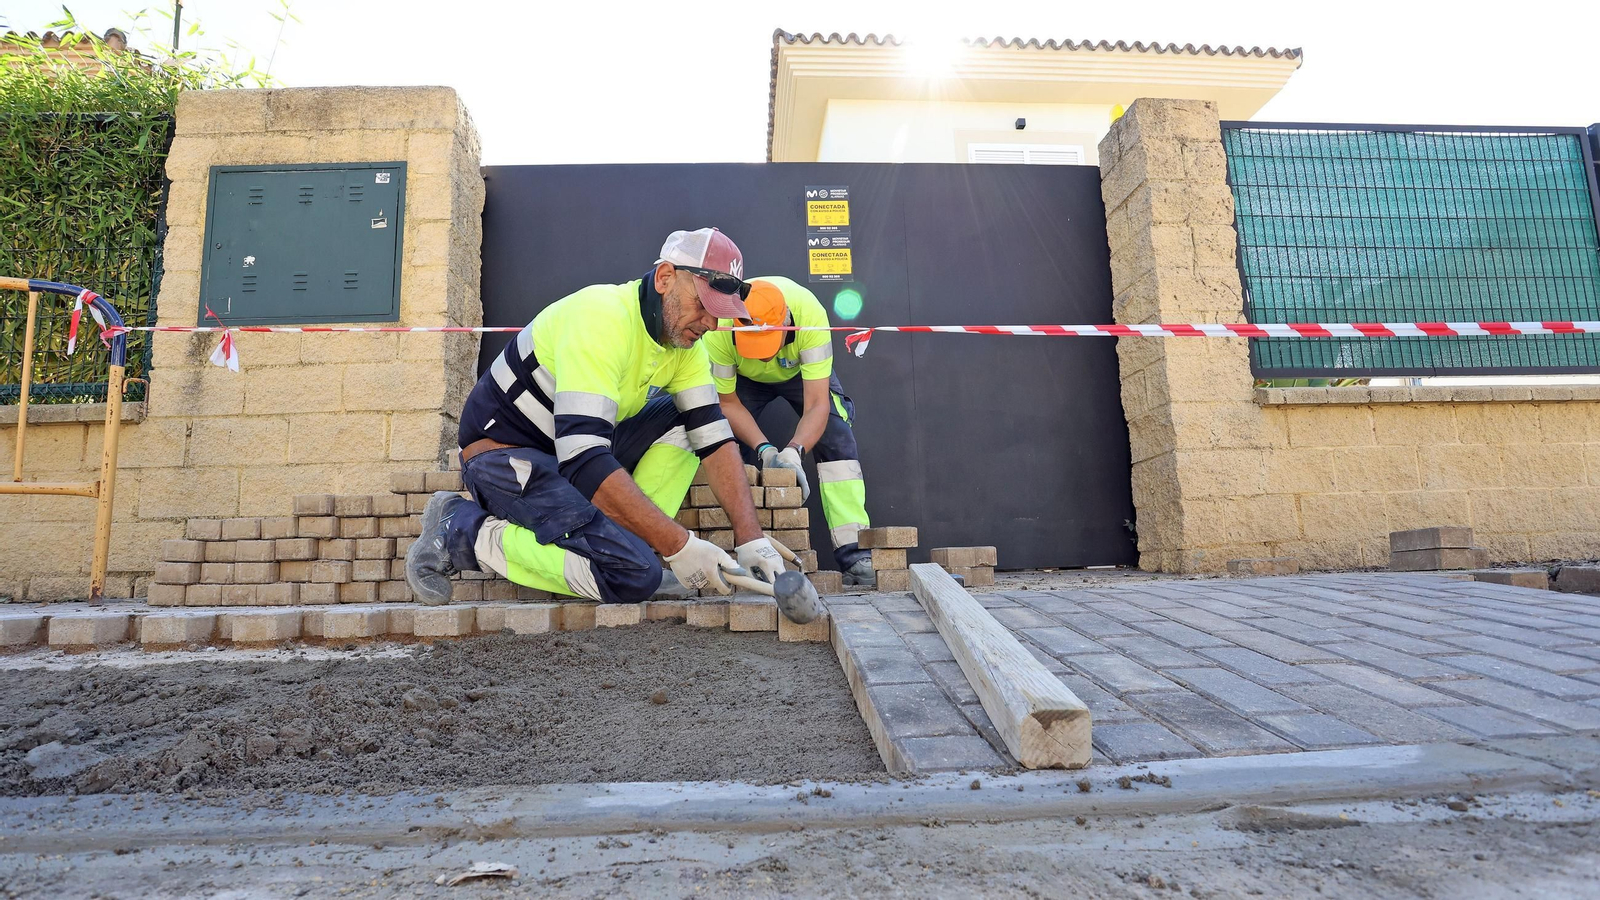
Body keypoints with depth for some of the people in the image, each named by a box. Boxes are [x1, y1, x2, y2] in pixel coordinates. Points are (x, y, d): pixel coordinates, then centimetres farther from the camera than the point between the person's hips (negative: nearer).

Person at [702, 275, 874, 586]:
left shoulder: (810, 313, -42)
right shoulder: (718, 328, -39)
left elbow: (816, 403, -39)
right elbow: (727, 402, -25)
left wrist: (794, 452, -55)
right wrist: (764, 449, -38)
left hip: (802, 370, -1)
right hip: (742, 377, 1)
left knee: (837, 440, -19)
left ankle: (854, 553, -19)